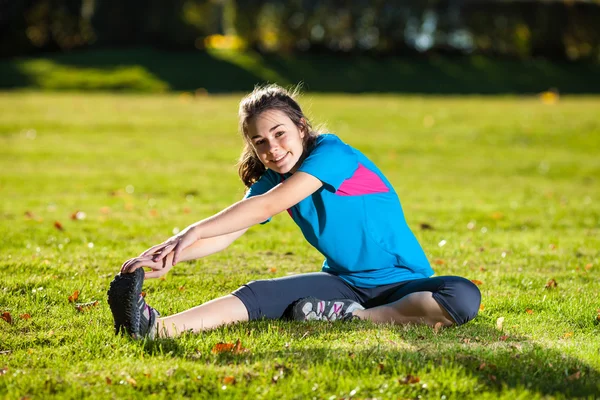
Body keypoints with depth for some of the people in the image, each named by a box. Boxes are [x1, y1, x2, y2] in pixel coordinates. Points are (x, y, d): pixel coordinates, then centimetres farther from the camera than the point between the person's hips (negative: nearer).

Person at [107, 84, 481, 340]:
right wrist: (168, 258, -25)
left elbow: (268, 206, -30)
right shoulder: (272, 180, 3)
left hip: (403, 282, -5)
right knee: (259, 294, -22)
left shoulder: (332, 154, -19)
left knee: (464, 298, -37)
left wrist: (193, 232, -35)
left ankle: (355, 318, -31)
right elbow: (225, 235, -6)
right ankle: (158, 326, -42)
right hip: (343, 281, 5)